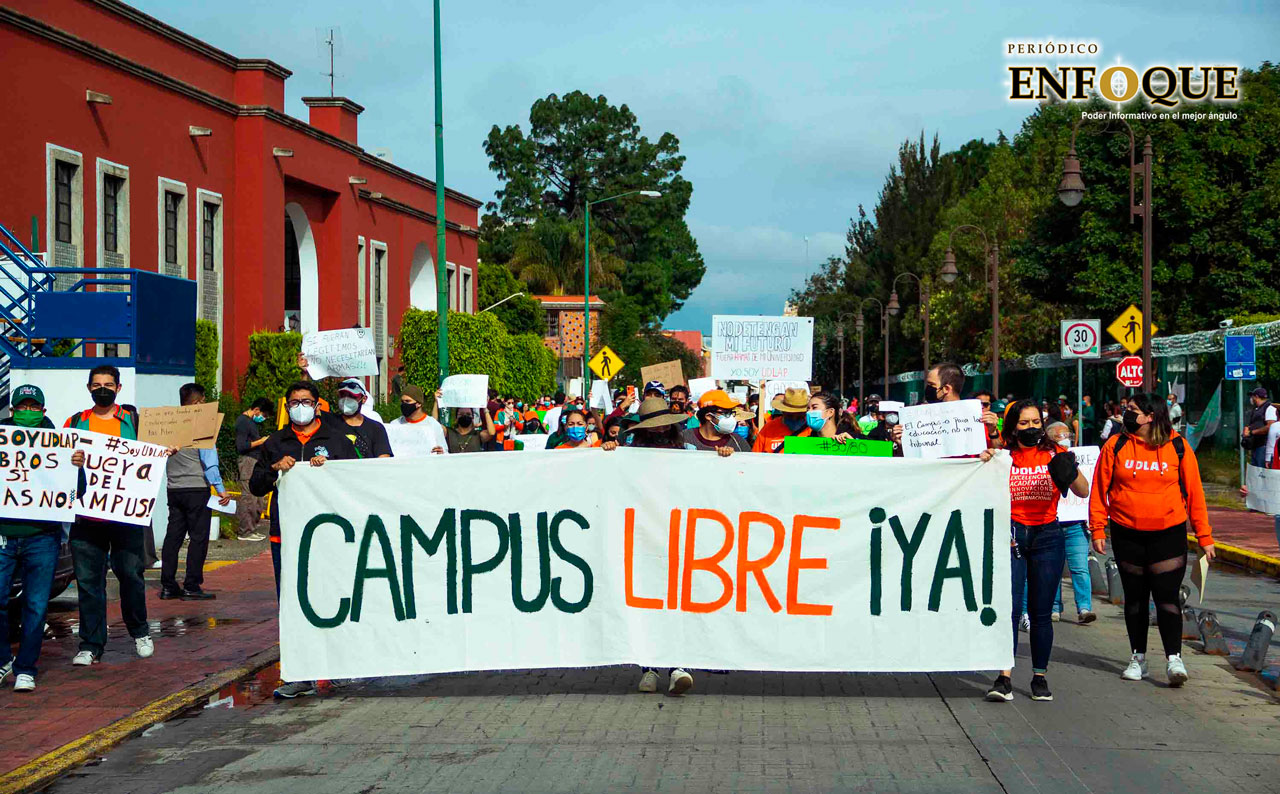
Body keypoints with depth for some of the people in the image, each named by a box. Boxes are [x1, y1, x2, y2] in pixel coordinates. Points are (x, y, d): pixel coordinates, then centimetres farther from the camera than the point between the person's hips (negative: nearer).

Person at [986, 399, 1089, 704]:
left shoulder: (1054, 455, 3)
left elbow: (1084, 492, -4)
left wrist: (1071, 472, -24)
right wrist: (984, 465, -18)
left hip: (1047, 536, 1)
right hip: (1011, 535, -1)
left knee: (1041, 611, 4)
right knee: (1009, 607, -11)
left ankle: (1040, 678, 13)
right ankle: (1004, 679, -13)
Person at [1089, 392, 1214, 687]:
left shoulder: (1178, 447, -1)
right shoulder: (1115, 446, 1)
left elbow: (1194, 492, 2)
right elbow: (1100, 489, 3)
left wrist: (1204, 535, 0)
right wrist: (1097, 529, -4)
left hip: (1169, 533, -2)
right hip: (1127, 534, 2)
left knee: (1167, 595, -8)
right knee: (1135, 596, 10)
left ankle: (1174, 658, -7)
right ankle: (1138, 658, 20)